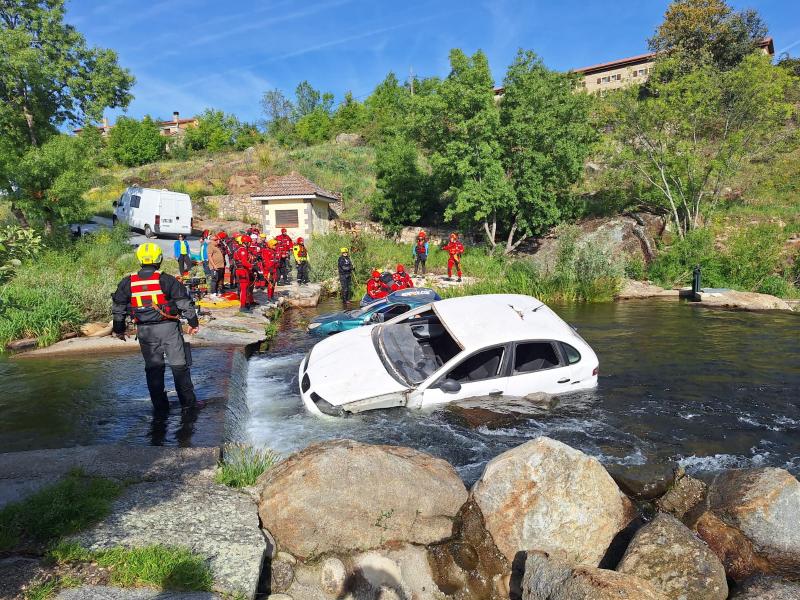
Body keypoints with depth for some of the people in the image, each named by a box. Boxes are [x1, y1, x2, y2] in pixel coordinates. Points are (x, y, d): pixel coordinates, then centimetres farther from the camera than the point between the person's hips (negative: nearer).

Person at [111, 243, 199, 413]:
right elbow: (185, 303, -6)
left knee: (153, 367, 12)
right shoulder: (167, 280, -9)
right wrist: (193, 323, 5)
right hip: (168, 327, -2)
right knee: (179, 364, 9)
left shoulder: (127, 282, 0)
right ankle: (187, 400, 14)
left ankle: (160, 405, 16)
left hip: (145, 331, 2)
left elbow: (118, 308, 8)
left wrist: (119, 329, 21)